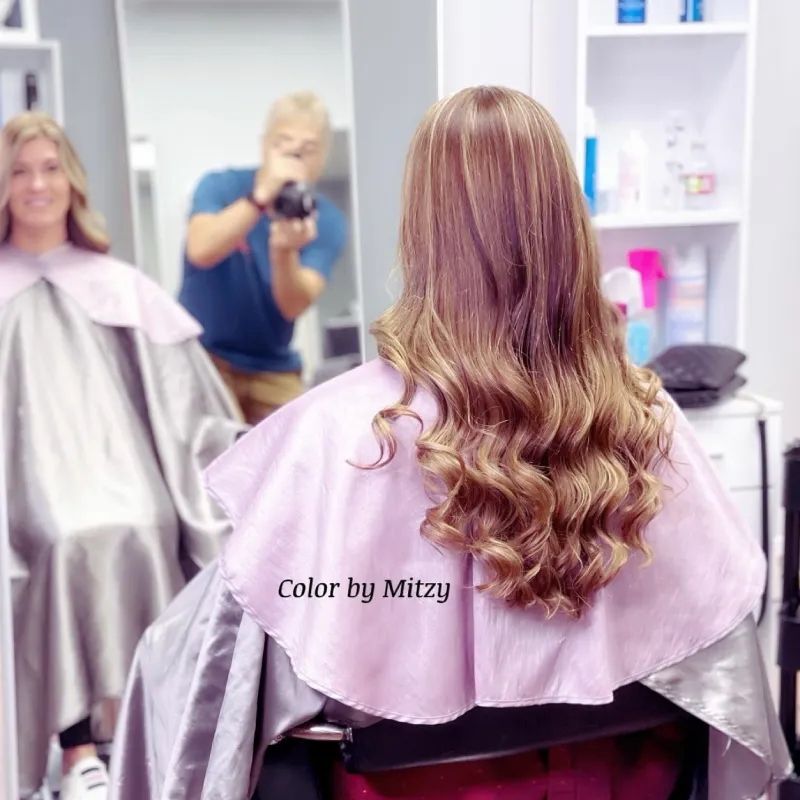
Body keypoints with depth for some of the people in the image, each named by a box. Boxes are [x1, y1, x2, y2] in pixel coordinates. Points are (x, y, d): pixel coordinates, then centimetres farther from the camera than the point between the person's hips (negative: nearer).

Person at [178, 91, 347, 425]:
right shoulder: (220, 185, -10)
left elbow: (294, 305, -20)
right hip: (204, 356, -2)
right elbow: (200, 251, -31)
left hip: (273, 369, 3)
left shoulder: (326, 222, -7)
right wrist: (261, 197, -41)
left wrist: (284, 251, -39)